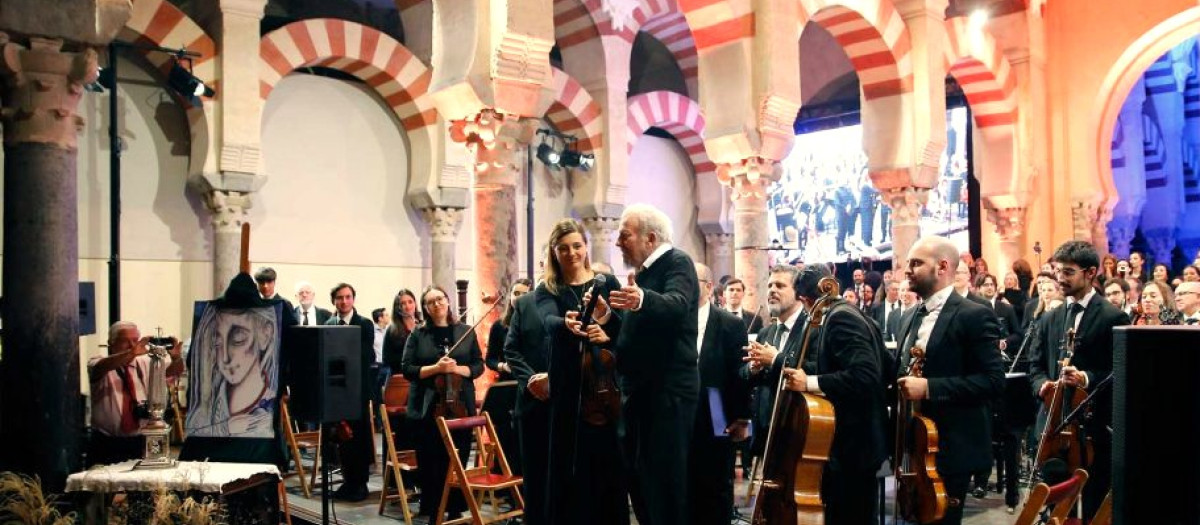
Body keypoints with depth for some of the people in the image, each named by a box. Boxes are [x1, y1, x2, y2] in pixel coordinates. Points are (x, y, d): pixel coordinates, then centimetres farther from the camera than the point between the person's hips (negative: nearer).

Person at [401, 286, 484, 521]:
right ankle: (433, 512, 14)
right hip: (427, 408, -1)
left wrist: (457, 368, -13)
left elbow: (478, 366, 6)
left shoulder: (466, 332, 6)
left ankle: (456, 510, 16)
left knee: (458, 461, 4)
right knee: (430, 464, 3)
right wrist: (435, 368, -15)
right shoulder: (418, 334, 3)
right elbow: (407, 369, -2)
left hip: (460, 406, 1)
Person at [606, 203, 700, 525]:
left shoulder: (677, 262, -9)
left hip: (667, 392, -9)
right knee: (639, 479, 13)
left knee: (665, 481, -7)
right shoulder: (644, 271, 18)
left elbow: (677, 306, -30)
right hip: (641, 391, 9)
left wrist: (641, 300, -48)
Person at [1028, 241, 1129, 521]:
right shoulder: (1049, 319, 13)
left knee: (1095, 505, 5)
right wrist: (1042, 383, -7)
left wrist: (1087, 379, -25)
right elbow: (1036, 364, 14)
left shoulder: (1114, 318, -5)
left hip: (1096, 426, -5)